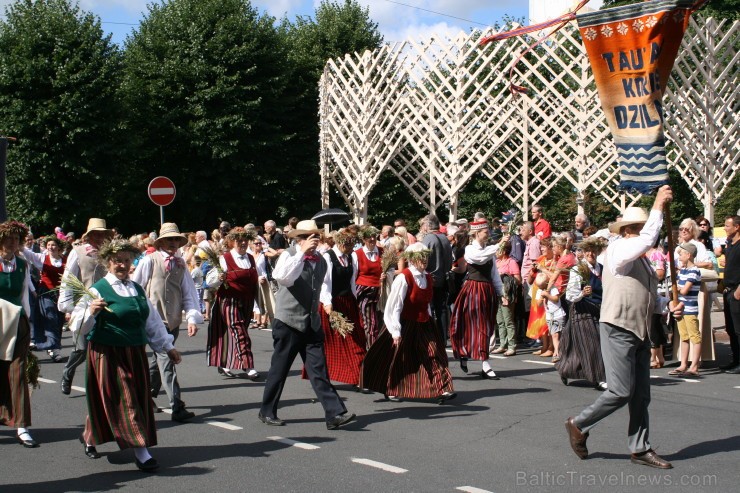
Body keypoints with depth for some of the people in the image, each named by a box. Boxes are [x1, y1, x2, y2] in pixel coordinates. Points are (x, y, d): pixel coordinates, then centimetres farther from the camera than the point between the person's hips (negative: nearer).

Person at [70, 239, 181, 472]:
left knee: (139, 398, 11)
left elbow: (152, 320, 19)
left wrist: (167, 346, 20)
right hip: (107, 354, -7)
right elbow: (78, 326, -10)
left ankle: (90, 435, 30)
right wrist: (91, 311, -28)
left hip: (135, 354, 7)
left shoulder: (137, 289, 12)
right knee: (123, 400, -6)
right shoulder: (97, 291, -7)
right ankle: (141, 452, -3)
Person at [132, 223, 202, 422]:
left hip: (173, 321, 5)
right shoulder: (149, 261, -3)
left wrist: (192, 318, -4)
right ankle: (177, 407, -16)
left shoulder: (181, 264, 10)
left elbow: (188, 293, 8)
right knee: (166, 360, -12)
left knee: (159, 359, 15)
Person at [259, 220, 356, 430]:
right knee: (279, 370, 5)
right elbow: (282, 277, -30)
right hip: (288, 323, -5)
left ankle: (335, 414, -7)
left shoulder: (321, 261, 9)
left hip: (312, 324, 5)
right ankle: (267, 412, 20)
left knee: (319, 371, -1)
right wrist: (303, 253, -30)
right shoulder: (289, 256, -8)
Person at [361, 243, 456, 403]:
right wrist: (396, 331, -19)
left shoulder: (428, 278, 3)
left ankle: (442, 389, -4)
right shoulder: (403, 278, -18)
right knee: (398, 359, 7)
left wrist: (429, 320, 15)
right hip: (405, 325, -6)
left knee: (435, 355, -4)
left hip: (424, 325, 6)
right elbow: (394, 306, -17)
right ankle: (391, 390, 25)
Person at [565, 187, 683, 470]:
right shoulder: (619, 250, -9)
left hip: (639, 331, 9)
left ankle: (640, 449, 17)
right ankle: (579, 425, 8)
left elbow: (649, 297, 26)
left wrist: (668, 306, 7)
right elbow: (647, 239, -29)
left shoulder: (642, 259, 20)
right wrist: (658, 207, -22)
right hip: (618, 329, -9)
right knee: (621, 392, -10)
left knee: (641, 395, 10)